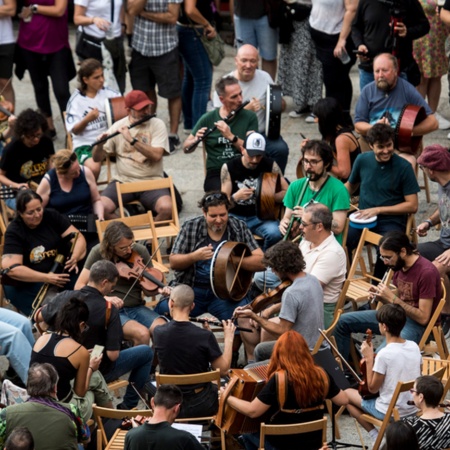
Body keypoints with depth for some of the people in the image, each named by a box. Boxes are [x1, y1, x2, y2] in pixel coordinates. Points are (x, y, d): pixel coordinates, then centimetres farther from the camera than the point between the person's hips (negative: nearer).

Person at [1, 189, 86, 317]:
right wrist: (46, 278, -26)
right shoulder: (14, 232, -9)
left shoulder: (52, 216, 4)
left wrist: (74, 258, -22)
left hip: (61, 272, 5)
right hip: (28, 284, -5)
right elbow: (12, 268, -19)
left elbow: (78, 238, 1)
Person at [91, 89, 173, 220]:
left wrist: (131, 140, -22)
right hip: (123, 181, 1)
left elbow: (156, 155, -15)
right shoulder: (118, 126, 5)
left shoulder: (157, 125, 0)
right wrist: (100, 145, -16)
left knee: (167, 209, -31)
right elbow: (97, 158, 6)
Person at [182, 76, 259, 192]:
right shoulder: (207, 119, 6)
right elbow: (186, 148, 10)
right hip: (216, 174, -1)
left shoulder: (249, 117, 6)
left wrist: (230, 136, -19)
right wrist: (195, 140, -13)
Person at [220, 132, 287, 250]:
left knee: (275, 233, -33)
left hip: (261, 216, 1)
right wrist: (235, 197, -24)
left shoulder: (270, 165, -1)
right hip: (236, 216, -1)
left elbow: (286, 192, 3)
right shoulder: (229, 167, -2)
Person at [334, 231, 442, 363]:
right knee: (343, 321, 7)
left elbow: (423, 318, -22)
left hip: (416, 324, -9)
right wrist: (382, 297, -5)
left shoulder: (427, 272, -22)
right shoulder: (400, 265, 4)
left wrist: (392, 298, -23)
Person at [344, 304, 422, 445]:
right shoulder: (414, 347, -5)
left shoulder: (384, 354, -25)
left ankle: (376, 436, 6)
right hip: (414, 408, 7)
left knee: (347, 393, 15)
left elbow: (372, 388, -15)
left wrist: (369, 359, -10)